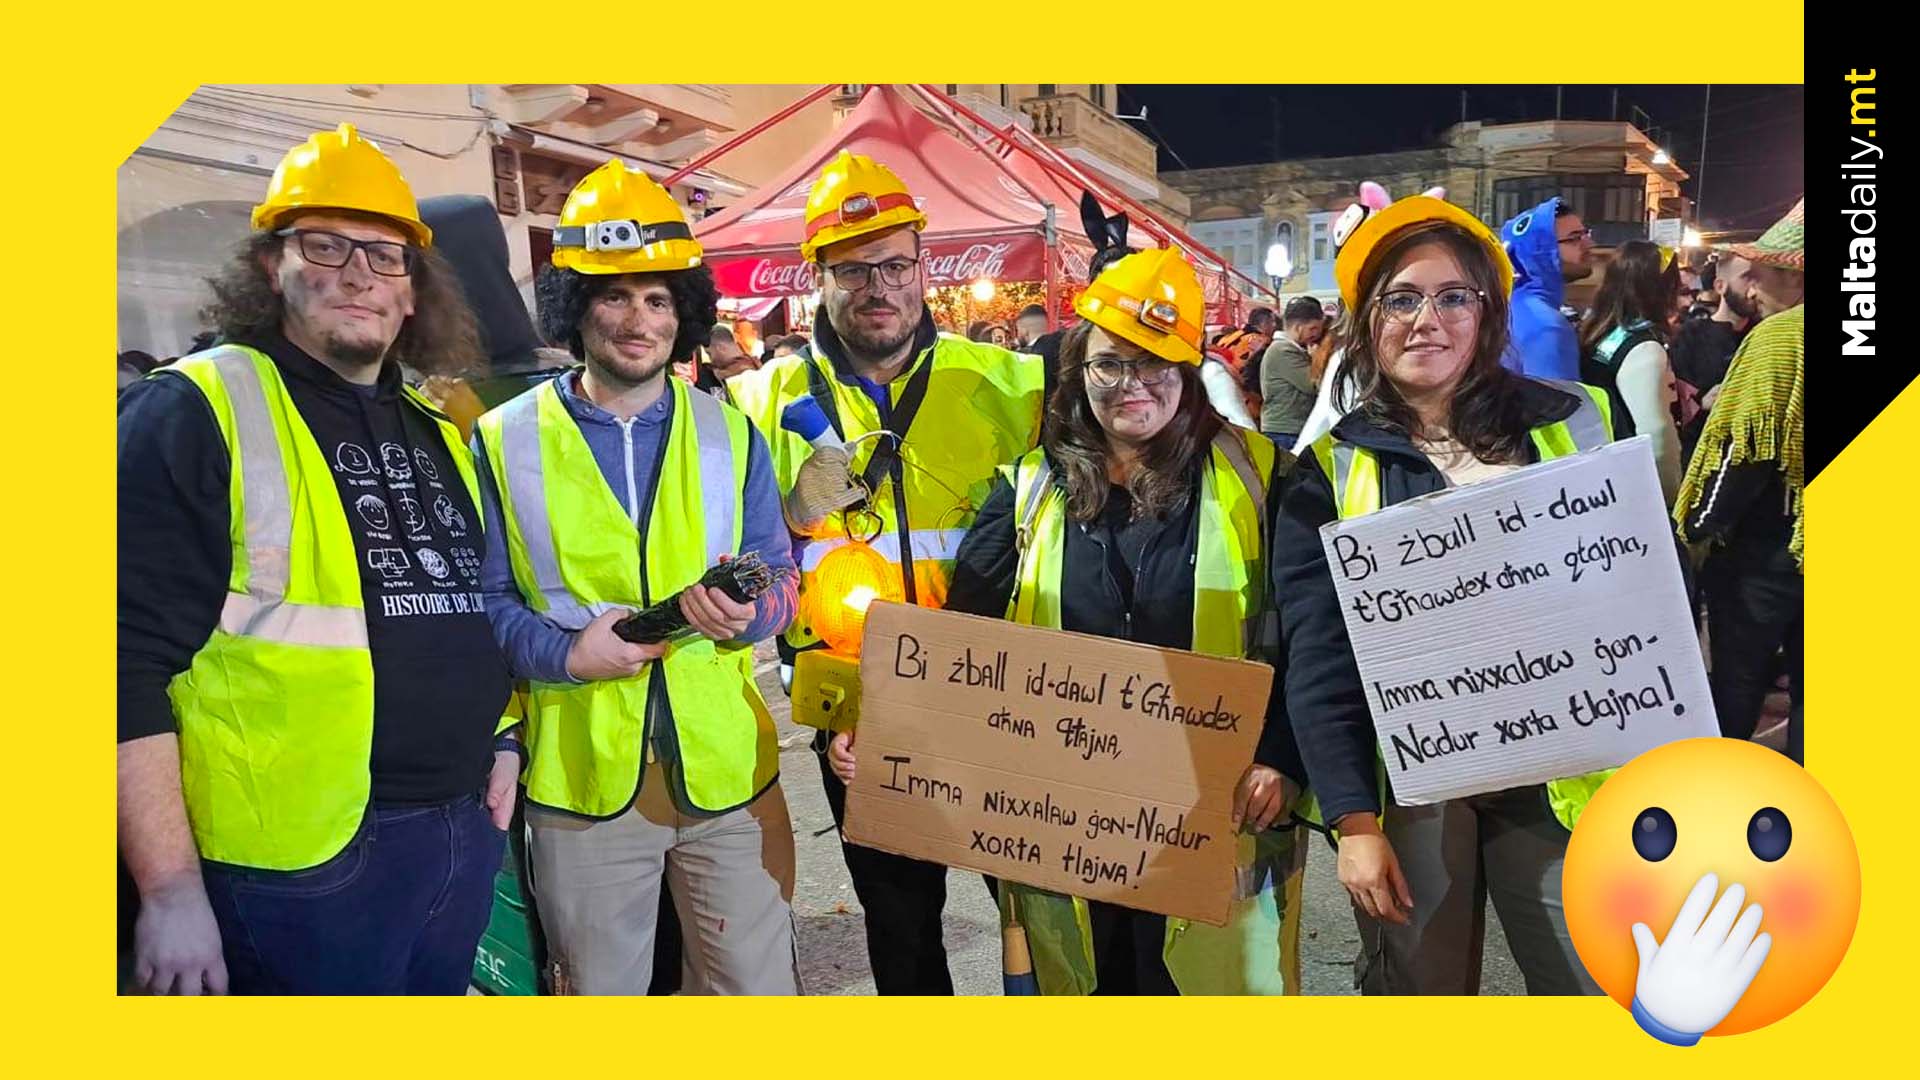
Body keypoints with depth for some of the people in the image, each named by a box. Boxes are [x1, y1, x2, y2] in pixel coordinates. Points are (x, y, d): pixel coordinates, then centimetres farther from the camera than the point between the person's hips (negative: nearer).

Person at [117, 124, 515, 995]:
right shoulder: (195, 414, -9)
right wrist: (170, 890, -18)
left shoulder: (441, 437, 13)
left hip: (464, 838, 7)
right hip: (301, 866, -7)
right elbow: (133, 662, -15)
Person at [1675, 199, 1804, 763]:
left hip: (1765, 546, -6)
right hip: (1805, 545, 6)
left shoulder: (1780, 336, -17)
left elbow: (1748, 451, -18)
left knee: (1735, 684, 9)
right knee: (1805, 685, 14)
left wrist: (1698, 527, -7)